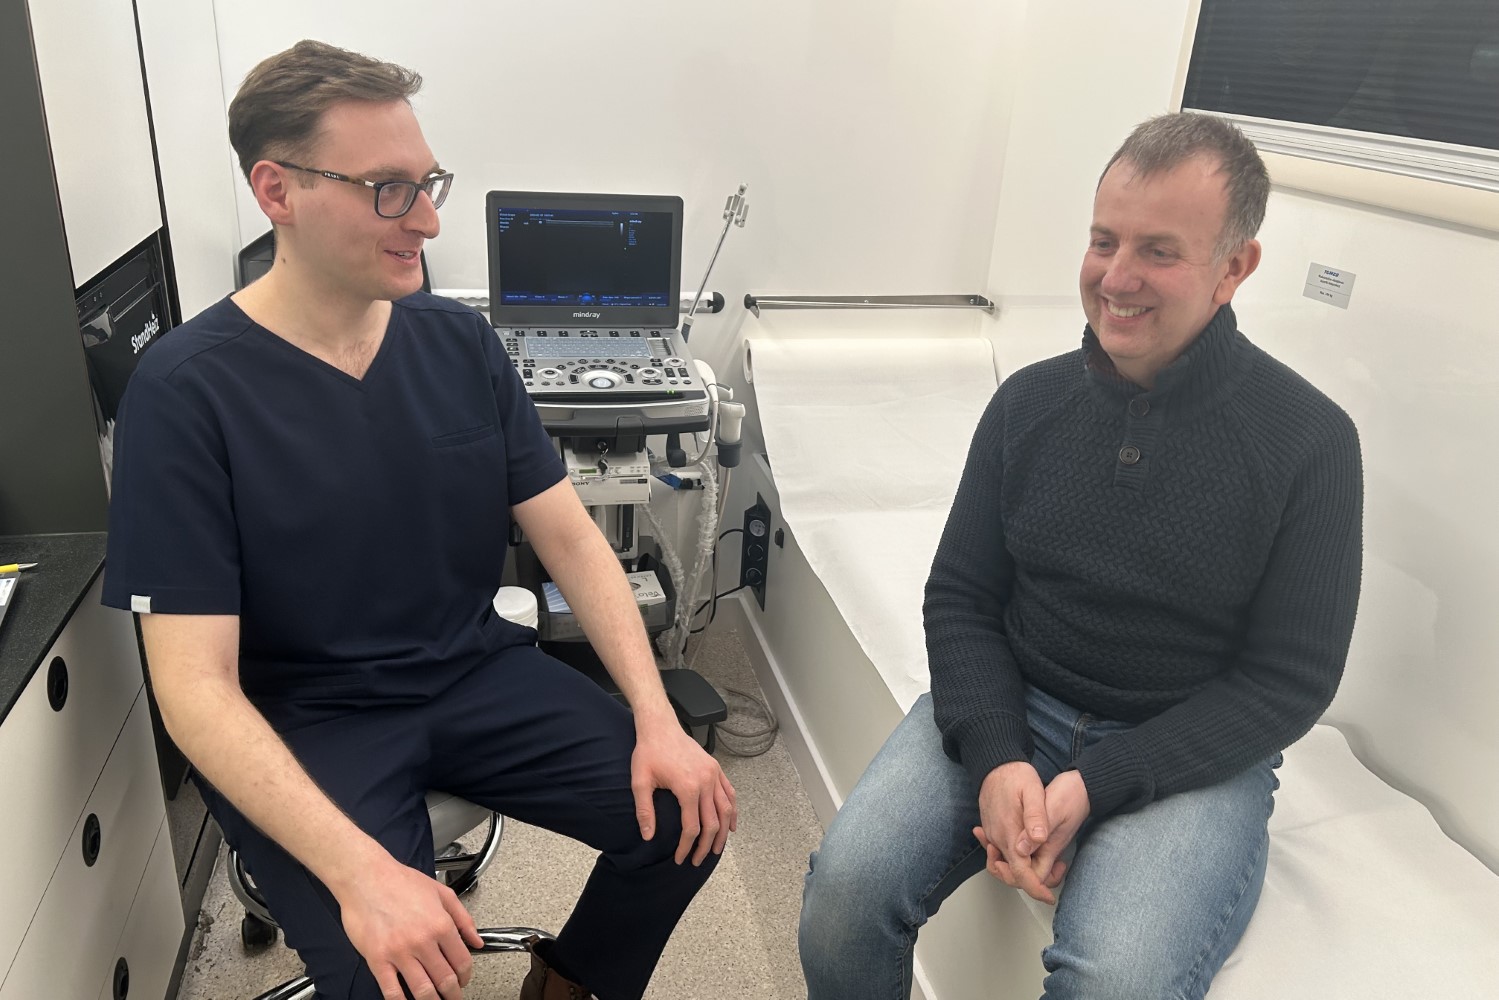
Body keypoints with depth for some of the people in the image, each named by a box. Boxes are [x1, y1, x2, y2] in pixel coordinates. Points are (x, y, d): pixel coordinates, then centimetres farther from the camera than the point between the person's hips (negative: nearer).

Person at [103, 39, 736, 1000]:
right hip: (305, 722, -4)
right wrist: (358, 871, -32)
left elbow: (570, 537, -1)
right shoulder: (188, 390, -15)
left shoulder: (460, 342, -2)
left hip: (478, 671, 5)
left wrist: (656, 716, -14)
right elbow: (197, 687, -19)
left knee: (684, 813, -9)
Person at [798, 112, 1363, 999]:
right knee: (849, 884, -20)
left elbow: (1289, 683, -7)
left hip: (1192, 756, -2)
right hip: (1011, 708, 3)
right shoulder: (1029, 402, 0)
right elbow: (961, 599, 3)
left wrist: (1096, 786, -17)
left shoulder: (1310, 443, -9)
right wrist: (995, 757, -15)